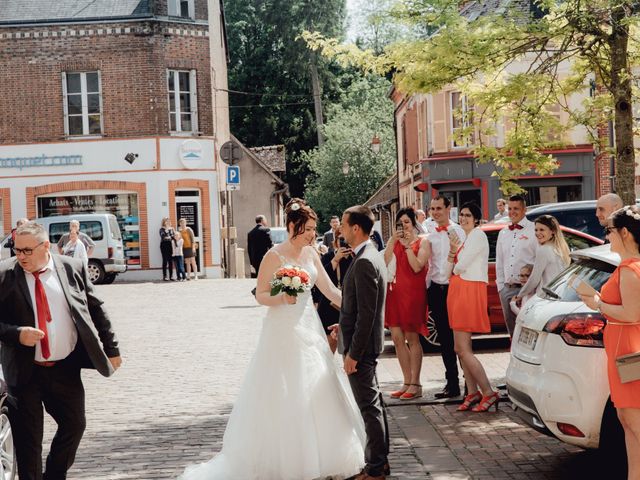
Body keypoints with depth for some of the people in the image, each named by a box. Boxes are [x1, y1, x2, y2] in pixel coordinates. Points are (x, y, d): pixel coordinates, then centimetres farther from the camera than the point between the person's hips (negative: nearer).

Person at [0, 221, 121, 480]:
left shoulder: (72, 269, -1)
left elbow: (96, 310, 7)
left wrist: (111, 349, 8)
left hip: (65, 368, 3)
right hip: (25, 371, -2)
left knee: (74, 424, 12)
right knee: (28, 438, 4)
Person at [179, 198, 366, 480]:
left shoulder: (311, 254, 6)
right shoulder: (274, 256, -11)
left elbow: (330, 290, 7)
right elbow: (260, 295, -9)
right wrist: (282, 298, -27)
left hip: (309, 329, 6)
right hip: (283, 332, -6)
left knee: (316, 394, 10)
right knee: (283, 396, 0)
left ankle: (319, 455, 23)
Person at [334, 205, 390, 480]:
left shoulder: (364, 262, -21)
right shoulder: (371, 256, 10)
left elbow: (367, 313, -23)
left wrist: (353, 353, -21)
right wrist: (345, 325, 18)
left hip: (361, 344, -10)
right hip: (365, 341, 10)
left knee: (369, 407, -2)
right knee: (373, 403, 17)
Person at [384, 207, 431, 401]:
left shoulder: (422, 242, -1)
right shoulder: (393, 242, 12)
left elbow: (417, 267, -15)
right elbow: (384, 263, -4)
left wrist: (408, 245, -14)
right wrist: (393, 242, -10)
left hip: (413, 292, -5)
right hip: (395, 292, 5)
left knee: (412, 338, -2)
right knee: (397, 338, 5)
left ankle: (415, 384, 4)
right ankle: (407, 382, 14)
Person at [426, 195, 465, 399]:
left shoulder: (458, 231, -4)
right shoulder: (430, 234, 12)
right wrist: (426, 286, 11)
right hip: (436, 289, 5)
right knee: (444, 338, 9)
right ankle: (452, 383, 15)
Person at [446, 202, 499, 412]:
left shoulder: (478, 235, -9)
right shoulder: (464, 237, 20)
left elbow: (460, 266, -17)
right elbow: (451, 270, 13)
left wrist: (455, 267, 6)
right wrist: (452, 251, -5)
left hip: (470, 291, -10)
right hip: (457, 291, 10)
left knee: (462, 348, -12)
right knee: (461, 347, 9)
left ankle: (489, 393, -10)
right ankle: (473, 393, 14)